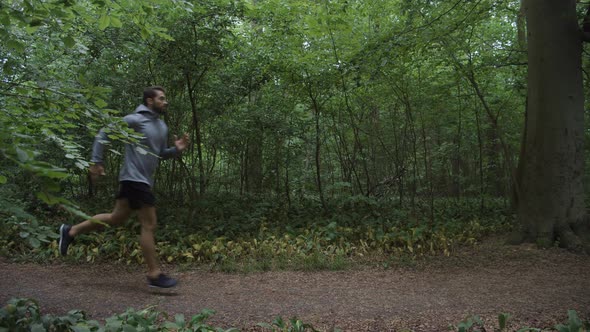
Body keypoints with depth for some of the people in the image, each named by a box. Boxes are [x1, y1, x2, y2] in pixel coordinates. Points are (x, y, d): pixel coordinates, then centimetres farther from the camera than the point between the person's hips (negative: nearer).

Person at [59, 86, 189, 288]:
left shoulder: (162, 126, 15)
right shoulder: (135, 120, -10)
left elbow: (161, 154, 20)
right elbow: (104, 133, -7)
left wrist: (177, 149, 0)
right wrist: (96, 162, -11)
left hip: (144, 180, 9)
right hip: (135, 179, -9)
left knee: (116, 219, 18)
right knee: (149, 224, -7)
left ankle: (71, 231, 32)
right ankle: (154, 275, 1)